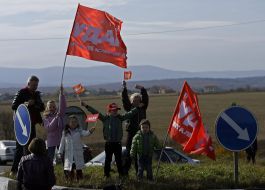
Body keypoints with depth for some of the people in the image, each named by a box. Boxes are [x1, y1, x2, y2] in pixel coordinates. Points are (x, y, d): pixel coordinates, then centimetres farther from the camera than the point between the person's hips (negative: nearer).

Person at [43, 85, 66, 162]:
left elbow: (62, 105, -7)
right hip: (51, 141, -1)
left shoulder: (59, 114, 6)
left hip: (60, 139, 2)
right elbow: (49, 128, -13)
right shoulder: (46, 118, 2)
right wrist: (56, 118, -20)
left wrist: (61, 93, -17)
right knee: (50, 159, 0)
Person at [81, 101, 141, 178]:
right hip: (109, 143, -1)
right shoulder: (105, 118, -2)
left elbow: (129, 114, 6)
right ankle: (106, 174, 15)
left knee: (118, 159, 8)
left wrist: (137, 108, 3)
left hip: (117, 143, 1)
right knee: (108, 159, 7)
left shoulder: (120, 118, 4)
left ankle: (121, 174, 16)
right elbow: (95, 112, -6)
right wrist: (86, 106, -11)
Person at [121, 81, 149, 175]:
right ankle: (125, 171, 0)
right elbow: (125, 99, -7)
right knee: (129, 152, -2)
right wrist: (124, 89, -17)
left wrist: (142, 89, -14)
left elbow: (145, 98, -3)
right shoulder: (129, 107, 4)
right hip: (131, 132, -2)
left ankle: (138, 171, 14)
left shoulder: (143, 107, 8)